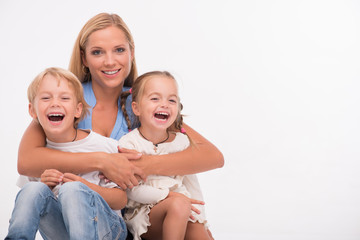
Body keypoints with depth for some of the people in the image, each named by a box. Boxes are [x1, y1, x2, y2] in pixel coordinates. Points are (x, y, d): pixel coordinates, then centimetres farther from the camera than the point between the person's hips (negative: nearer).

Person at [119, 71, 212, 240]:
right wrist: (168, 195, -20)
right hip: (141, 212, -3)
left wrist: (200, 221, 5)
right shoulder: (128, 143, -6)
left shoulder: (181, 141, 7)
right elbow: (131, 189, -13)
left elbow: (192, 184, 13)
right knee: (178, 205, -31)